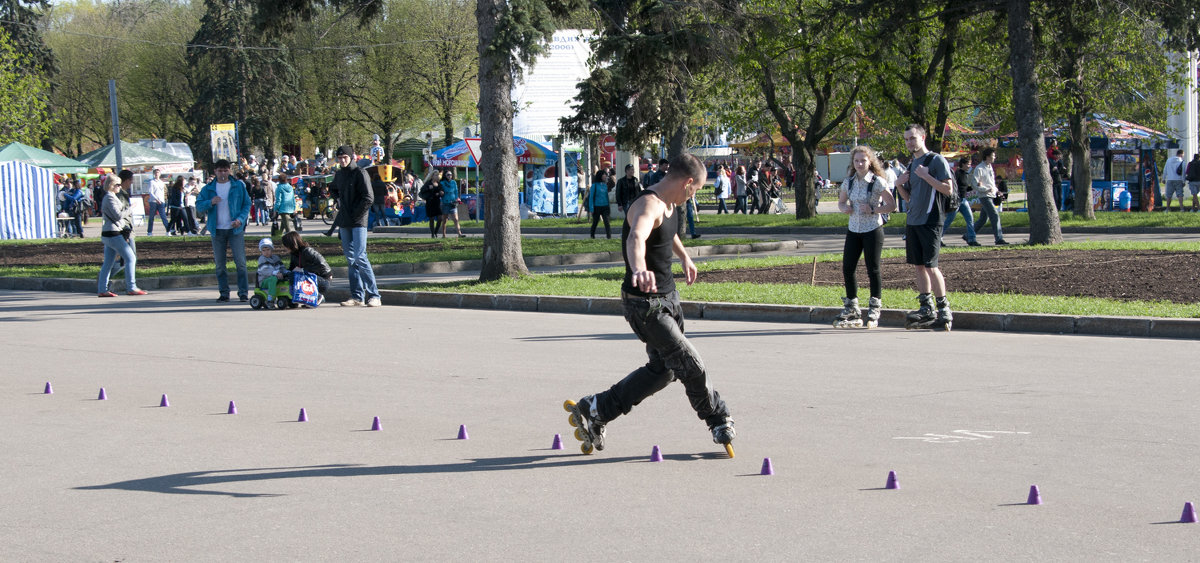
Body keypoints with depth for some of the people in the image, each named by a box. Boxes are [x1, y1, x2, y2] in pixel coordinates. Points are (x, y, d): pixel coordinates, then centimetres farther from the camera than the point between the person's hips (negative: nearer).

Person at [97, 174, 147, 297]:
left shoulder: (108, 197, 18)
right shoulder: (110, 198, -13)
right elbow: (118, 215, -19)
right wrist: (130, 209, -7)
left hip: (107, 235, 10)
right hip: (113, 234, -10)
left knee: (108, 263, 10)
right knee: (130, 258, -7)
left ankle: (102, 289, 9)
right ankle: (131, 288, -7)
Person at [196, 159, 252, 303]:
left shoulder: (239, 185, 4)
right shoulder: (208, 188, 7)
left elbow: (247, 204, 6)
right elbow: (199, 206, 2)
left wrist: (240, 219, -11)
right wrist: (210, 202, -18)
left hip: (235, 230, -2)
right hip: (217, 230, 2)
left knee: (240, 262, -8)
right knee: (219, 264, 5)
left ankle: (243, 292, -4)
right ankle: (224, 293, 12)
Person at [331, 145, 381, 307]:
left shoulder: (360, 173, -7)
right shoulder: (338, 175, 13)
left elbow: (369, 198, -13)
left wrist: (355, 215, -13)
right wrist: (341, 211, 16)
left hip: (358, 222, -7)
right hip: (344, 223, 7)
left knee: (360, 257, -14)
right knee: (350, 259, 7)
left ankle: (374, 295, -11)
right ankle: (357, 296, 10)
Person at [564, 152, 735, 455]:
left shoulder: (670, 203, 7)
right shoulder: (648, 205, -25)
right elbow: (636, 238, -48)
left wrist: (684, 256, 48)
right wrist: (639, 269, -68)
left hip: (668, 297, 10)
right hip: (645, 303, -10)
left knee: (662, 369, 14)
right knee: (691, 365, -6)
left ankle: (594, 411, 23)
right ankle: (718, 420, 16)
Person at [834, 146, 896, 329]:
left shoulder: (878, 182, -8)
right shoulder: (849, 182, 7)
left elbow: (892, 205, -8)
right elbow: (841, 202, 18)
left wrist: (873, 209, -20)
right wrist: (844, 208, -4)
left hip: (872, 229, -5)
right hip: (854, 229, 5)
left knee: (873, 269, -2)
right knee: (847, 269, 2)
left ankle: (874, 310, 9)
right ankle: (852, 312, 14)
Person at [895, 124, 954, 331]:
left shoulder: (936, 160, -6)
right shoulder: (912, 165, 18)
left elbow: (948, 189, -13)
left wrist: (926, 176, -19)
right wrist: (900, 185, 5)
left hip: (930, 221, -8)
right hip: (913, 221, 8)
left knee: (930, 265, -12)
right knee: (919, 265, 8)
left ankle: (944, 310, -8)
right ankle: (926, 309, 12)